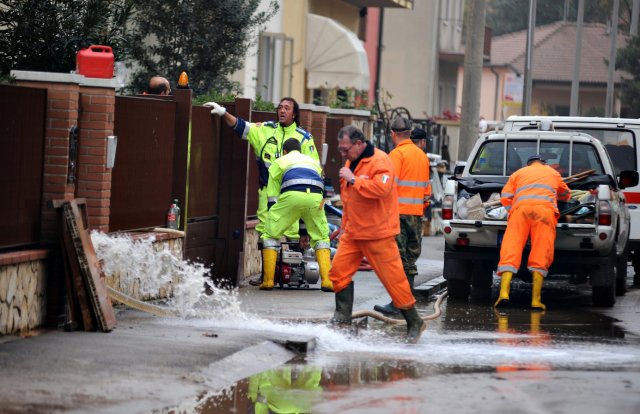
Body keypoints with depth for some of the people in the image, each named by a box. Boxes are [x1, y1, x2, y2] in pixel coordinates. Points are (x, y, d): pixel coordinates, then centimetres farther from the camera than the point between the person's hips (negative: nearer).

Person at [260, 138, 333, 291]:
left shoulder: (278, 162, 31)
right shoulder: (314, 162, 40)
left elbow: (272, 197, 27)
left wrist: (273, 220, 35)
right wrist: (306, 229, 46)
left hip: (291, 196, -2)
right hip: (315, 197, 2)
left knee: (271, 234, 14)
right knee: (321, 237, 19)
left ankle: (268, 280, 8)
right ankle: (327, 281, 7)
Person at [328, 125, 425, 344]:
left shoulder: (380, 161, -16)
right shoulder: (352, 161, 13)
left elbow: (382, 188, -32)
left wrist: (353, 179, -26)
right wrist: (345, 223, 22)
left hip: (377, 234, -8)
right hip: (352, 232, 8)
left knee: (393, 278, -4)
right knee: (339, 271, -1)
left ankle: (414, 323, 7)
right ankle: (342, 317, 9)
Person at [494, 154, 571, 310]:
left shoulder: (518, 173, 30)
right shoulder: (553, 173, 34)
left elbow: (505, 197, 17)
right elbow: (566, 195, 51)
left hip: (520, 209, 0)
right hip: (545, 208, 0)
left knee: (510, 250, -8)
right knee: (540, 256, -2)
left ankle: (504, 292, -26)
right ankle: (536, 300, -10)